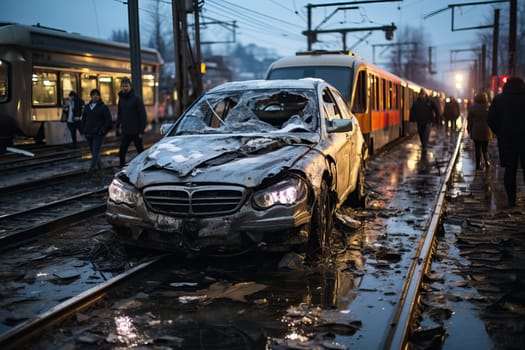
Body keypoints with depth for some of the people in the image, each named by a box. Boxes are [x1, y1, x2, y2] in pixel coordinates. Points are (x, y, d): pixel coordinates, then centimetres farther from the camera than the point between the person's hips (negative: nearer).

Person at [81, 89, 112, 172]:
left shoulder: (103, 107, -2)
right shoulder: (87, 107, 14)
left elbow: (108, 121, -5)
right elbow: (83, 119, 20)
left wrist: (102, 131, -13)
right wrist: (84, 131, 9)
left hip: (98, 134, -6)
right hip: (88, 134, 6)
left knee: (96, 151, -12)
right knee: (93, 151, 11)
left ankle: (93, 167, -17)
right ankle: (99, 165, 24)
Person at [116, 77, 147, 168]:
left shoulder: (137, 99, -7)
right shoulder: (121, 99, 9)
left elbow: (142, 115, -10)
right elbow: (119, 114, 17)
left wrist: (141, 131, -15)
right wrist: (118, 126, 6)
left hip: (135, 132, -5)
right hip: (125, 132, 5)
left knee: (140, 152, 6)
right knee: (121, 153, -2)